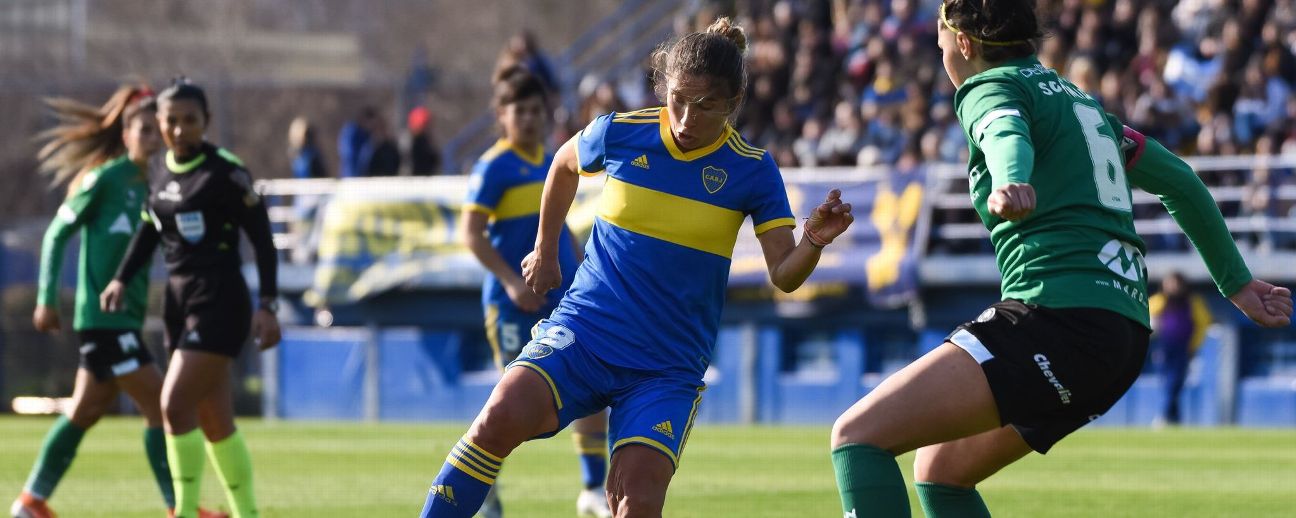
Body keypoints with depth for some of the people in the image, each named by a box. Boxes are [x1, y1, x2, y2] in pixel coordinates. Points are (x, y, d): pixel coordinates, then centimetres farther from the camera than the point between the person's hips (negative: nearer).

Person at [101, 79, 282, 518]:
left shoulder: (225, 171, -11)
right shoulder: (163, 173, 10)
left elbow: (262, 238, -10)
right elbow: (150, 231, 22)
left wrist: (267, 305, -15)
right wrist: (120, 280, 8)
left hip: (220, 301, -7)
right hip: (179, 302, 7)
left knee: (175, 404, -16)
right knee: (215, 424, 9)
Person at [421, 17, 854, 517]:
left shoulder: (751, 172, -3)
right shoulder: (619, 134, -2)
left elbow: (784, 275, -7)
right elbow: (565, 163, 21)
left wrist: (815, 241, -27)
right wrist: (546, 250, 27)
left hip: (668, 370, 0)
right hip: (582, 330, 0)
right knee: (500, 418, -27)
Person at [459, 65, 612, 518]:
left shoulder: (551, 161, 11)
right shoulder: (494, 166, -10)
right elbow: (472, 233, -13)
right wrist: (512, 281, -20)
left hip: (563, 296, 6)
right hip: (513, 301, -6)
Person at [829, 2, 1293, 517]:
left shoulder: (990, 87, 1)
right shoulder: (1079, 100, 26)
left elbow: (1010, 139, -24)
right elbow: (1180, 182, 34)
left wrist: (1010, 185, -47)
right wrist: (1236, 283, 43)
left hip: (1057, 316, -9)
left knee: (859, 435, -14)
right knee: (940, 470, 21)